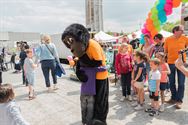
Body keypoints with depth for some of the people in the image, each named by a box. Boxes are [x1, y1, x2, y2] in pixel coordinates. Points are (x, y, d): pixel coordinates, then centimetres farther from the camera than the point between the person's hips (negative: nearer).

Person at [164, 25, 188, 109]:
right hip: (170, 63, 1)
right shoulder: (168, 39, -4)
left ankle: (179, 100, 15)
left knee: (181, 83, 2)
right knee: (171, 82, 12)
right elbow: (165, 51, 4)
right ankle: (174, 98, 29)